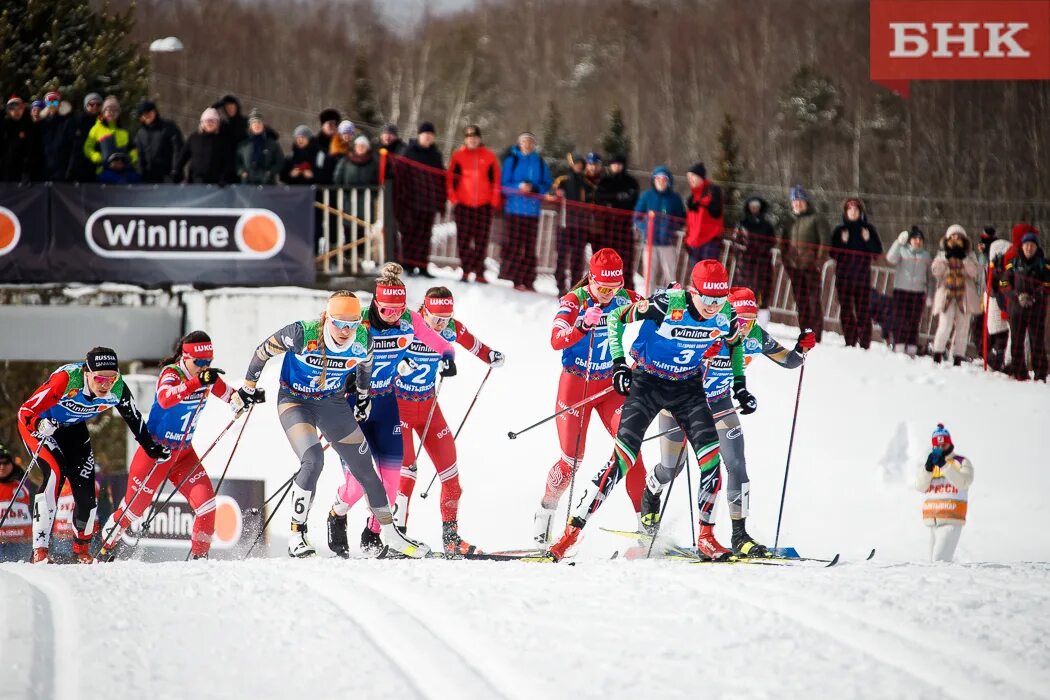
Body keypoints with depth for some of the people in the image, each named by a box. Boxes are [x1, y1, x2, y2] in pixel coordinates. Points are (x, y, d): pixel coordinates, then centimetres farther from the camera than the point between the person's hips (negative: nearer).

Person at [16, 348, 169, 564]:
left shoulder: (117, 389, -23)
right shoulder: (66, 380, -39)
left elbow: (134, 418, -2)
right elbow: (26, 412, -37)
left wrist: (152, 448, 4)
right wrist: (40, 426, -58)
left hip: (73, 428, 5)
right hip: (37, 424, -5)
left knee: (85, 491, -1)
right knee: (56, 472, -27)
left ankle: (81, 549, 26)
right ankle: (39, 550, -27)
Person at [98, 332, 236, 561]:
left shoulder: (208, 377, -4)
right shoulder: (170, 374, -22)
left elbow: (230, 396, 13)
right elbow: (165, 399, -45)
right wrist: (197, 382, -58)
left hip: (184, 453, 5)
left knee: (206, 503, -13)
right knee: (134, 507, 5)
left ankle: (200, 555, 1)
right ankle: (107, 544, 29)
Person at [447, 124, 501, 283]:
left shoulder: (489, 157, 7)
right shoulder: (458, 155, 5)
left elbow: (496, 180, 9)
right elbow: (450, 178, 7)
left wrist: (494, 202, 3)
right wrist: (453, 198, -2)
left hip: (484, 205, 0)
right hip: (463, 204, 0)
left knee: (481, 240, -1)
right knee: (463, 239, -2)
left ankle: (479, 272, 4)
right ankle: (466, 270, 4)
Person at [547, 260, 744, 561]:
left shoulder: (726, 316, -11)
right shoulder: (667, 304, -26)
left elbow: (735, 344, 13)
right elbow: (617, 318, -14)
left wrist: (740, 387, 11)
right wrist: (618, 363, -22)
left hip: (687, 387, 4)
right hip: (647, 381, -4)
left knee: (711, 456, -12)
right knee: (623, 456, -16)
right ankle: (573, 529, -14)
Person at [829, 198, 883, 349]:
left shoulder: (868, 229, 7)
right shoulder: (840, 230, 9)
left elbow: (878, 252, 5)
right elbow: (833, 253, 5)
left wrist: (868, 240, -11)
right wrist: (842, 242, -10)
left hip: (863, 274, -2)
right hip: (844, 275, 2)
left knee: (863, 310, -7)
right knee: (846, 310, 1)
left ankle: (864, 343, -7)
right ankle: (849, 341, 7)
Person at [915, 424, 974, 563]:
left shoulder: (962, 462, 3)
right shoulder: (931, 462, 18)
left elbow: (963, 482, -16)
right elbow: (920, 486, 5)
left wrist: (944, 465, -22)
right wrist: (928, 468, -11)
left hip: (951, 521, -6)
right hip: (932, 522, 6)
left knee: (940, 561, -20)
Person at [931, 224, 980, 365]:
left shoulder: (970, 255, 10)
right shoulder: (942, 254, 11)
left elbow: (973, 272, -6)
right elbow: (936, 271, -3)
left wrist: (963, 258, -15)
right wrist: (946, 257, -12)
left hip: (964, 294, 2)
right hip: (946, 293, -1)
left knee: (962, 327, 2)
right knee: (945, 324, -15)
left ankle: (958, 358, 7)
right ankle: (937, 354, -9)